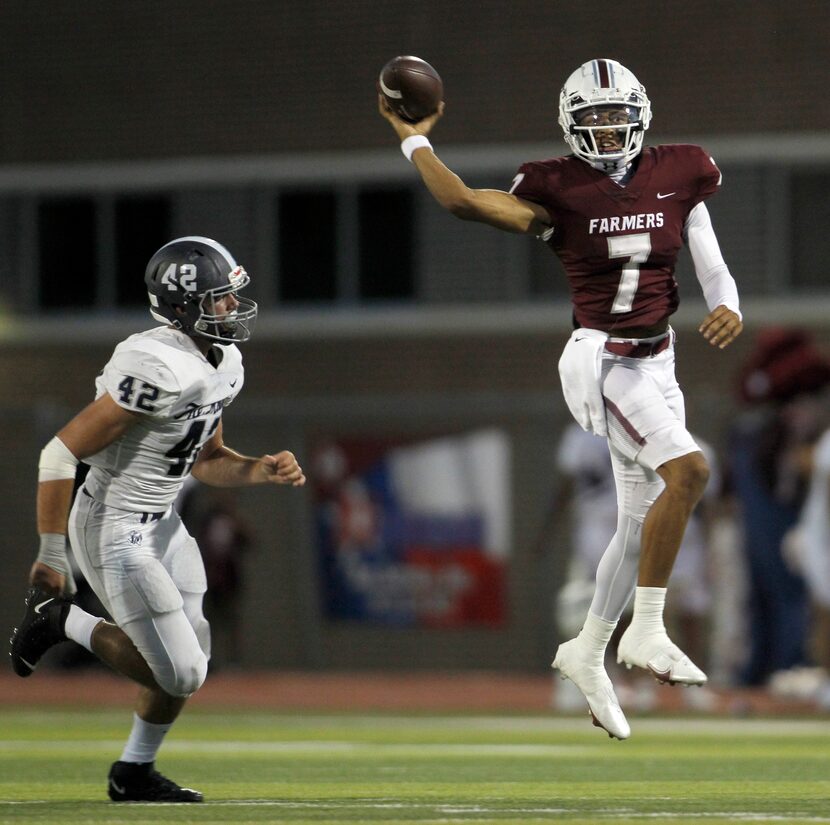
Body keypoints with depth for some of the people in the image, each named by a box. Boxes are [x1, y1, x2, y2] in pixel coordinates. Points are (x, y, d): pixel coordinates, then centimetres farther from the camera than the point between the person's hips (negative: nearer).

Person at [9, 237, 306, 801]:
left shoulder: (223, 367, 3)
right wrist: (51, 558, -20)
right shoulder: (157, 369, -27)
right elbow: (61, 454, -24)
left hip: (161, 522, 9)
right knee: (180, 674, -9)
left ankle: (135, 774, 29)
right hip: (115, 530, -9)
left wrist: (261, 471, -3)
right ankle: (60, 618, 8)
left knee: (190, 664, 10)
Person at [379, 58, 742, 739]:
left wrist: (729, 311, -17)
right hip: (600, 357, -6)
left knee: (642, 522, 12)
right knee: (688, 470, -25)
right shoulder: (560, 191, -7)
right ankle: (647, 632, -19)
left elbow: (713, 271, 4)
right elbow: (463, 202, -17)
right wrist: (413, 140, -10)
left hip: (656, 363, 6)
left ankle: (588, 653, 29)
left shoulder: (678, 178, 3)